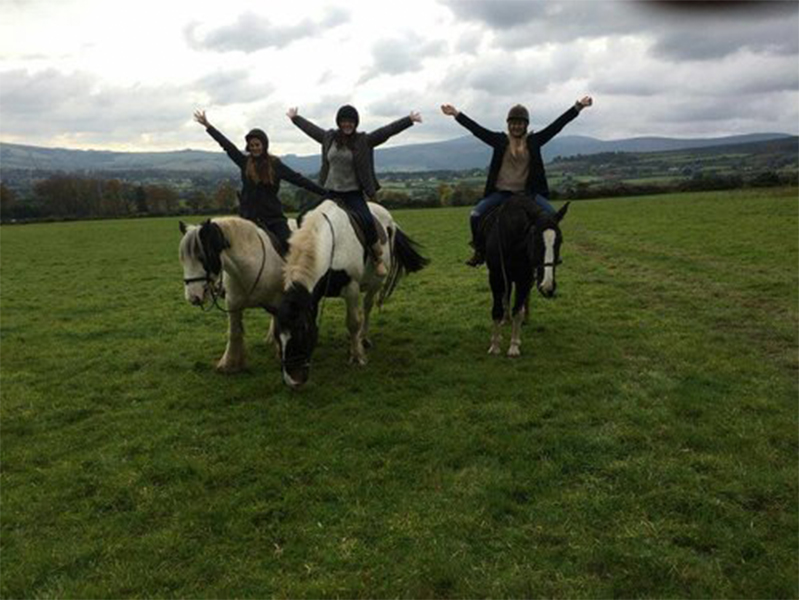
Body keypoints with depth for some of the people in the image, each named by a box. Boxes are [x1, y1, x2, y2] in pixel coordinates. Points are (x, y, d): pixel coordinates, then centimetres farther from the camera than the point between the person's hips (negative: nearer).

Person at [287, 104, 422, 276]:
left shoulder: (364, 141, -3)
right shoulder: (328, 138, 6)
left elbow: (387, 130, -9)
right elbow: (310, 128, 22)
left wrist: (409, 120, -14)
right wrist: (295, 118, 35)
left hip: (353, 193, -4)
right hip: (330, 191, 4)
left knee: (366, 221, -23)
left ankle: (378, 259, -7)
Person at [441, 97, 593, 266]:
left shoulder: (534, 141, 5)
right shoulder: (500, 140, 3)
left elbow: (556, 125, 1)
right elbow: (476, 128, 0)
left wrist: (578, 107, -3)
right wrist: (456, 114, -6)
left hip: (528, 192, 0)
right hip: (501, 192, 0)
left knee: (551, 215, -17)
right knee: (475, 215, -16)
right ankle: (480, 251, 4)